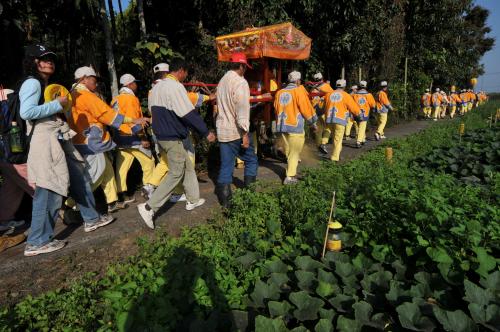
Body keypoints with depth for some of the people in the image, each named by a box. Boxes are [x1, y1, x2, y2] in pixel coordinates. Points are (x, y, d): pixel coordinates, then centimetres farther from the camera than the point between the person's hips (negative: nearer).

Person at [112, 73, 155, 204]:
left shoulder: (116, 99, 12)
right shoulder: (131, 98, -12)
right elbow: (133, 120, -19)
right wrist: (143, 138, -17)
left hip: (120, 137, 8)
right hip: (132, 137, -8)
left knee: (122, 165, 7)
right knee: (148, 161, 6)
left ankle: (121, 193, 9)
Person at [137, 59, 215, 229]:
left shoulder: (156, 87, 13)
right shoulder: (175, 86, -16)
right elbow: (189, 114, -20)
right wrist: (206, 132, -13)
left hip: (162, 135, 10)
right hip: (172, 138, -10)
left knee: (188, 166, 18)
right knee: (176, 173, -4)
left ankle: (193, 199, 26)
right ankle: (149, 207, -5)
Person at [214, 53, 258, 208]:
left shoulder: (222, 81, 14)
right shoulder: (240, 82, -12)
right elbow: (242, 109, -19)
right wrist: (245, 133, -19)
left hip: (222, 131, 7)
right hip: (236, 131, -7)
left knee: (225, 166, 9)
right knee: (251, 160, 11)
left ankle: (224, 199, 11)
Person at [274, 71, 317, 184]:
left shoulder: (279, 92, 8)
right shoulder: (299, 91, -7)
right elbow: (306, 108, -7)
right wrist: (313, 122, 5)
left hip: (282, 126, 6)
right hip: (295, 125, -6)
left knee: (288, 151, 18)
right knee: (294, 152, 0)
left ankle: (291, 169, 30)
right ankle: (290, 177, -2)